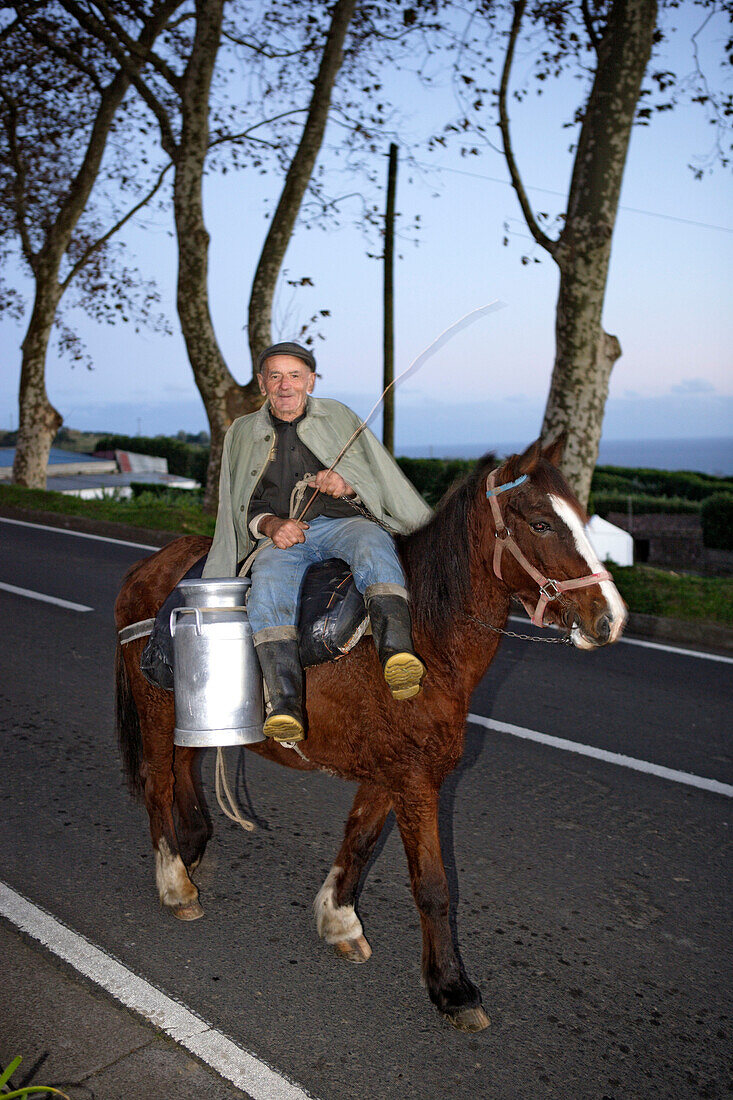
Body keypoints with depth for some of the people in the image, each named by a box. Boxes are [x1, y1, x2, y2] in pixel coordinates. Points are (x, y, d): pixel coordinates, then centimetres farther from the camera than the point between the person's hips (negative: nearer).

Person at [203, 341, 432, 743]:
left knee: (373, 543, -37)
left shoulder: (339, 417, 19)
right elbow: (243, 507, 16)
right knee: (267, 587, -34)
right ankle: (284, 704, -45)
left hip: (343, 522, 0)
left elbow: (379, 483, 14)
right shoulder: (242, 433, 21)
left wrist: (347, 484, -10)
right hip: (283, 538, 1)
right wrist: (271, 524, -7)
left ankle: (396, 652, -57)